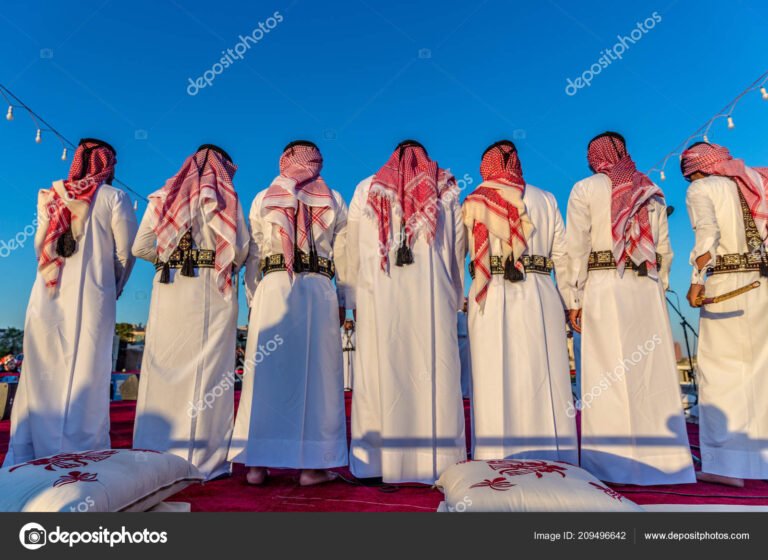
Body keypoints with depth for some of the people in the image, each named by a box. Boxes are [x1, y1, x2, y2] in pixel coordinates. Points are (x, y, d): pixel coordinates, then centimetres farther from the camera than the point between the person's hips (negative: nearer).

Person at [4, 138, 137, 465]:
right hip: (92, 297, -4)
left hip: (48, 295, 4)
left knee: (41, 374, 10)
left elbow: (39, 246, 13)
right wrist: (114, 289, 10)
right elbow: (126, 252, -3)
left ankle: (25, 455, 17)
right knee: (85, 376, 0)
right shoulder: (113, 197, -1)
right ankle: (80, 450, 5)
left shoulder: (50, 195, 11)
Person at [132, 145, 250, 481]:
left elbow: (140, 247, 8)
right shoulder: (225, 196, 5)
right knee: (208, 371, -1)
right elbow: (241, 249, -5)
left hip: (169, 289, 3)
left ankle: (154, 455, 9)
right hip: (212, 290, -3)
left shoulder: (164, 195, 15)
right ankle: (204, 460, 2)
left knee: (164, 368, 5)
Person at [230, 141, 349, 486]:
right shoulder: (333, 200, 13)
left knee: (266, 373, 5)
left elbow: (253, 255, 11)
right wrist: (342, 301, 12)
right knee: (317, 374, 3)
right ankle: (313, 464, 7)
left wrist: (252, 298, 14)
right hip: (319, 289, -1)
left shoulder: (263, 198, 15)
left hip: (273, 286, 1)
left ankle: (258, 462, 8)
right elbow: (343, 256, 8)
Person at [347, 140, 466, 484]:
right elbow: (458, 252, 13)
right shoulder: (446, 192, 15)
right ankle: (437, 462, 7)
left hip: (379, 296, 0)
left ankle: (378, 462, 6)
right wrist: (455, 299, 20)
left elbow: (352, 252, 11)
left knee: (380, 373, 2)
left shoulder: (366, 190, 14)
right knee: (434, 374, 3)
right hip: (432, 297, 0)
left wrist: (354, 300, 15)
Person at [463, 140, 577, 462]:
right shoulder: (545, 199, 11)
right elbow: (562, 256, 8)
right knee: (541, 379, 6)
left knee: (493, 381, 2)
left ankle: (497, 460, 7)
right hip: (538, 295, 1)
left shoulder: (473, 201, 8)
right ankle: (549, 457, 11)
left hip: (490, 297, -1)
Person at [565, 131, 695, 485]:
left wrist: (574, 299, -3)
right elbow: (664, 250, 10)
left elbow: (576, 247, -5)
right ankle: (660, 458, 14)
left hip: (604, 286, -4)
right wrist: (657, 289, 15)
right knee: (652, 373, 7)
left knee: (610, 374, -2)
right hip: (648, 288, 4)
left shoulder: (586, 189, 3)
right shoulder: (651, 192, 15)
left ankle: (616, 462, 3)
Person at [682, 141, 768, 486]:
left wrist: (697, 280, -16)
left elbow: (708, 233, -14)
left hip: (726, 284, -6)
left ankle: (727, 464, 0)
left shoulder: (701, 189, 2)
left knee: (721, 369, -2)